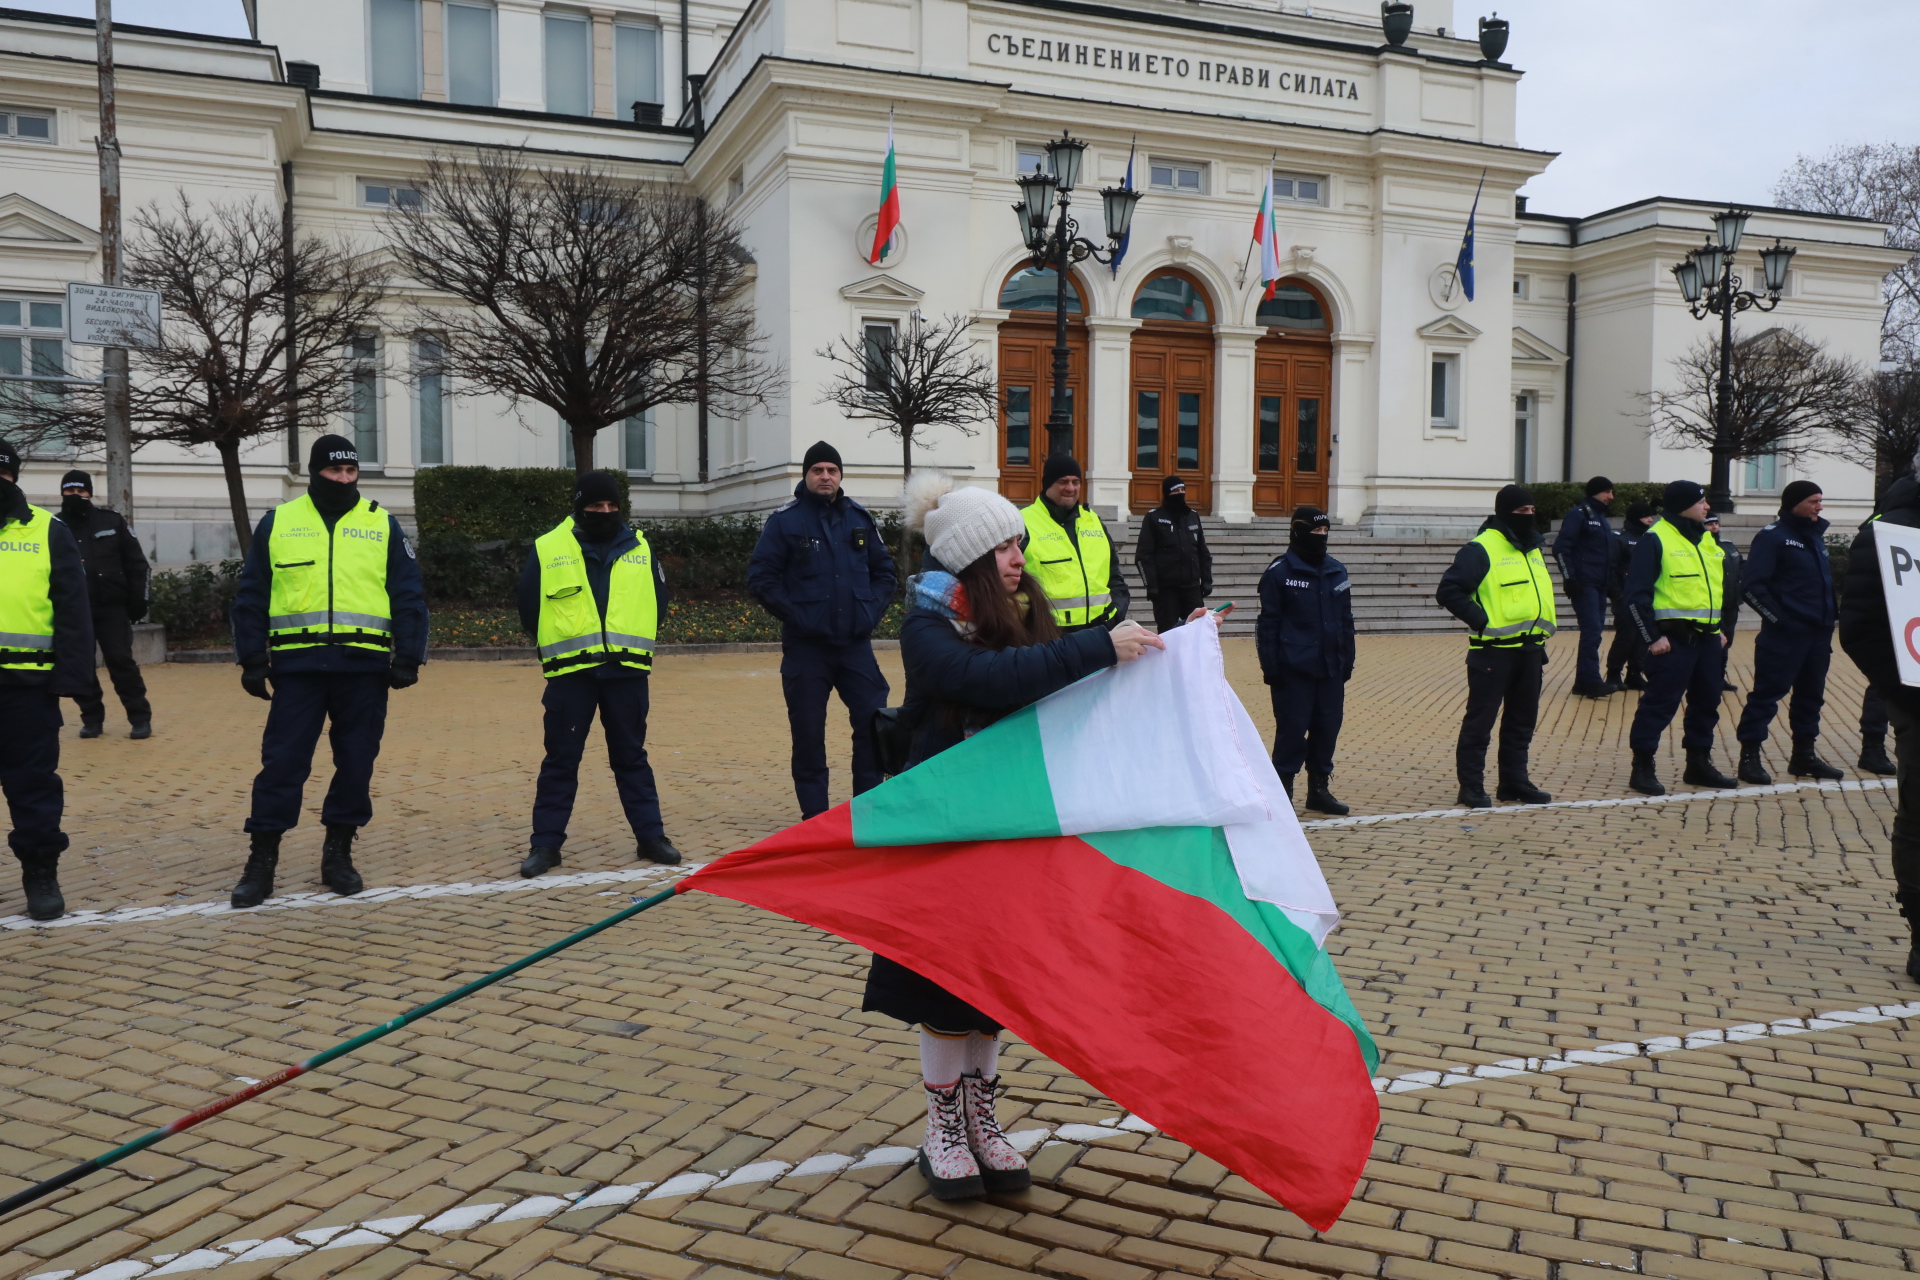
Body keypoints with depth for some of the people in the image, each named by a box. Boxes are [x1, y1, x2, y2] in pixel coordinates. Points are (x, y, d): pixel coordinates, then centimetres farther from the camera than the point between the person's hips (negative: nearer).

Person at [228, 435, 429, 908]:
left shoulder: (383, 524, 7)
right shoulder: (276, 522, 7)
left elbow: (409, 597, 6)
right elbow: (251, 597, 9)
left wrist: (408, 658, 0)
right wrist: (252, 660, 4)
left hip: (364, 667, 1)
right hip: (297, 665, -1)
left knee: (356, 762, 6)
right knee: (282, 761, -1)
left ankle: (339, 853, 19)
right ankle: (262, 860, 9)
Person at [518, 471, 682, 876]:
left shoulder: (639, 548, 9)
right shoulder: (547, 549, 1)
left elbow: (658, 600, 16)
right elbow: (529, 607, 7)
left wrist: (634, 640, 9)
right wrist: (560, 646, 7)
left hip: (628, 671, 2)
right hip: (570, 673, -2)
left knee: (632, 756, 9)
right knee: (561, 758, 2)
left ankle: (651, 836, 15)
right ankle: (545, 843, 9)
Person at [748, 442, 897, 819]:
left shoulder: (859, 517, 8)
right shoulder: (785, 519, -2)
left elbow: (884, 571, 15)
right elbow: (760, 579, -5)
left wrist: (871, 611, 1)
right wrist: (795, 615, -11)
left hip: (856, 644, 3)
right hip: (806, 647, -3)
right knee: (808, 735, 3)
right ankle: (815, 818, 14)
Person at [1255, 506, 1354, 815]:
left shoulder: (1337, 571, 10)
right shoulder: (1280, 572, -6)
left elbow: (1346, 620, 16)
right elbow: (1268, 623, -6)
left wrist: (1347, 661, 12)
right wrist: (1271, 667, -10)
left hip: (1331, 669, 5)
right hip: (1294, 670, -5)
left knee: (1327, 729, 10)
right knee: (1292, 731, -1)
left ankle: (1319, 789, 23)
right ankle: (1282, 790, 11)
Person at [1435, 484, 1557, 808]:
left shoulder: (1533, 549, 15)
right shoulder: (1480, 550, -12)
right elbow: (1449, 591, -17)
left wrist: (1546, 622, 17)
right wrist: (1481, 620, -19)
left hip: (1530, 649, 8)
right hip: (1494, 651, -8)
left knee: (1522, 720, 14)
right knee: (1480, 720, -3)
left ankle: (1514, 781, 25)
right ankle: (1471, 786, 4)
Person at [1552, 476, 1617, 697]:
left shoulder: (1601, 519, 20)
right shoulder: (1579, 514, -7)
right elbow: (1561, 548, -15)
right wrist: (1570, 578, -19)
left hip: (1599, 586, 9)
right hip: (1584, 585, -9)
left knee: (1594, 633, 8)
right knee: (1592, 631, -12)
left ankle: (1584, 682, 13)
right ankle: (1591, 682, -10)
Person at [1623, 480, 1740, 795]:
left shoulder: (1708, 540, 15)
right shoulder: (1656, 539, -9)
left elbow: (1728, 585, 26)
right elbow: (1637, 594, -13)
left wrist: (1724, 628, 16)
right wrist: (1652, 637, -16)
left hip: (1709, 638, 8)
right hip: (1674, 639, -8)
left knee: (1706, 702, 13)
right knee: (1660, 702, -6)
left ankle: (1699, 764, 24)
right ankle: (1642, 768, 1)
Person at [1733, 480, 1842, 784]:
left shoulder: (1816, 536, 17)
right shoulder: (1773, 536, -8)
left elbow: (1826, 582, 24)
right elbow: (1752, 586, -15)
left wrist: (1832, 616, 11)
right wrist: (1778, 618, -16)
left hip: (1818, 634, 8)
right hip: (1784, 636, -8)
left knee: (1811, 694, 14)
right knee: (1767, 694, -6)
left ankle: (1804, 755, 24)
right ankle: (1749, 756, -1)